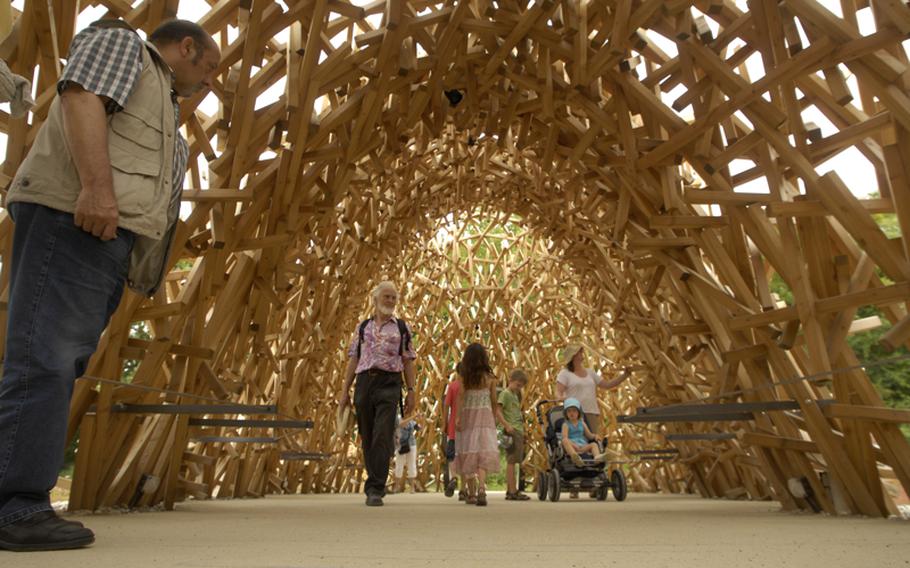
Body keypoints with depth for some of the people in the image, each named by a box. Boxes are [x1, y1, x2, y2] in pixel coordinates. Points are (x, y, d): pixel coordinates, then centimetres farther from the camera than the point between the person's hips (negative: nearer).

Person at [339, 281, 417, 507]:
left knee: (382, 437, -13)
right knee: (367, 439, 9)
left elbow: (408, 362, 8)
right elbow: (353, 360, 13)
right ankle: (376, 485, 24)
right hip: (364, 382, 3)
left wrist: (412, 391, 0)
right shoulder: (363, 327, 15)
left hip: (389, 384, -2)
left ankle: (375, 490, -10)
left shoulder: (402, 328, 11)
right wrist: (345, 390, 7)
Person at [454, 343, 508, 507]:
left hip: (468, 416, 1)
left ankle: (471, 493, 15)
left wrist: (457, 417, -14)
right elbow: (494, 402, 7)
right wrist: (497, 419, 17)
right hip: (485, 416, 0)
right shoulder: (489, 378, 2)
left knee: (468, 454, 8)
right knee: (485, 453, -8)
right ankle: (481, 487, -28)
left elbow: (460, 397, -11)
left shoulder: (464, 377, -1)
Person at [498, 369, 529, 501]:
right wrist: (507, 425, -24)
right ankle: (512, 491, -7)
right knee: (511, 461, -8)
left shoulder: (515, 395, 23)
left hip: (519, 431, 9)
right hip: (512, 431, -9)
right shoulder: (505, 393, -5)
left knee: (513, 461, 11)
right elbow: (498, 411, -16)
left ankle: (510, 490, 17)